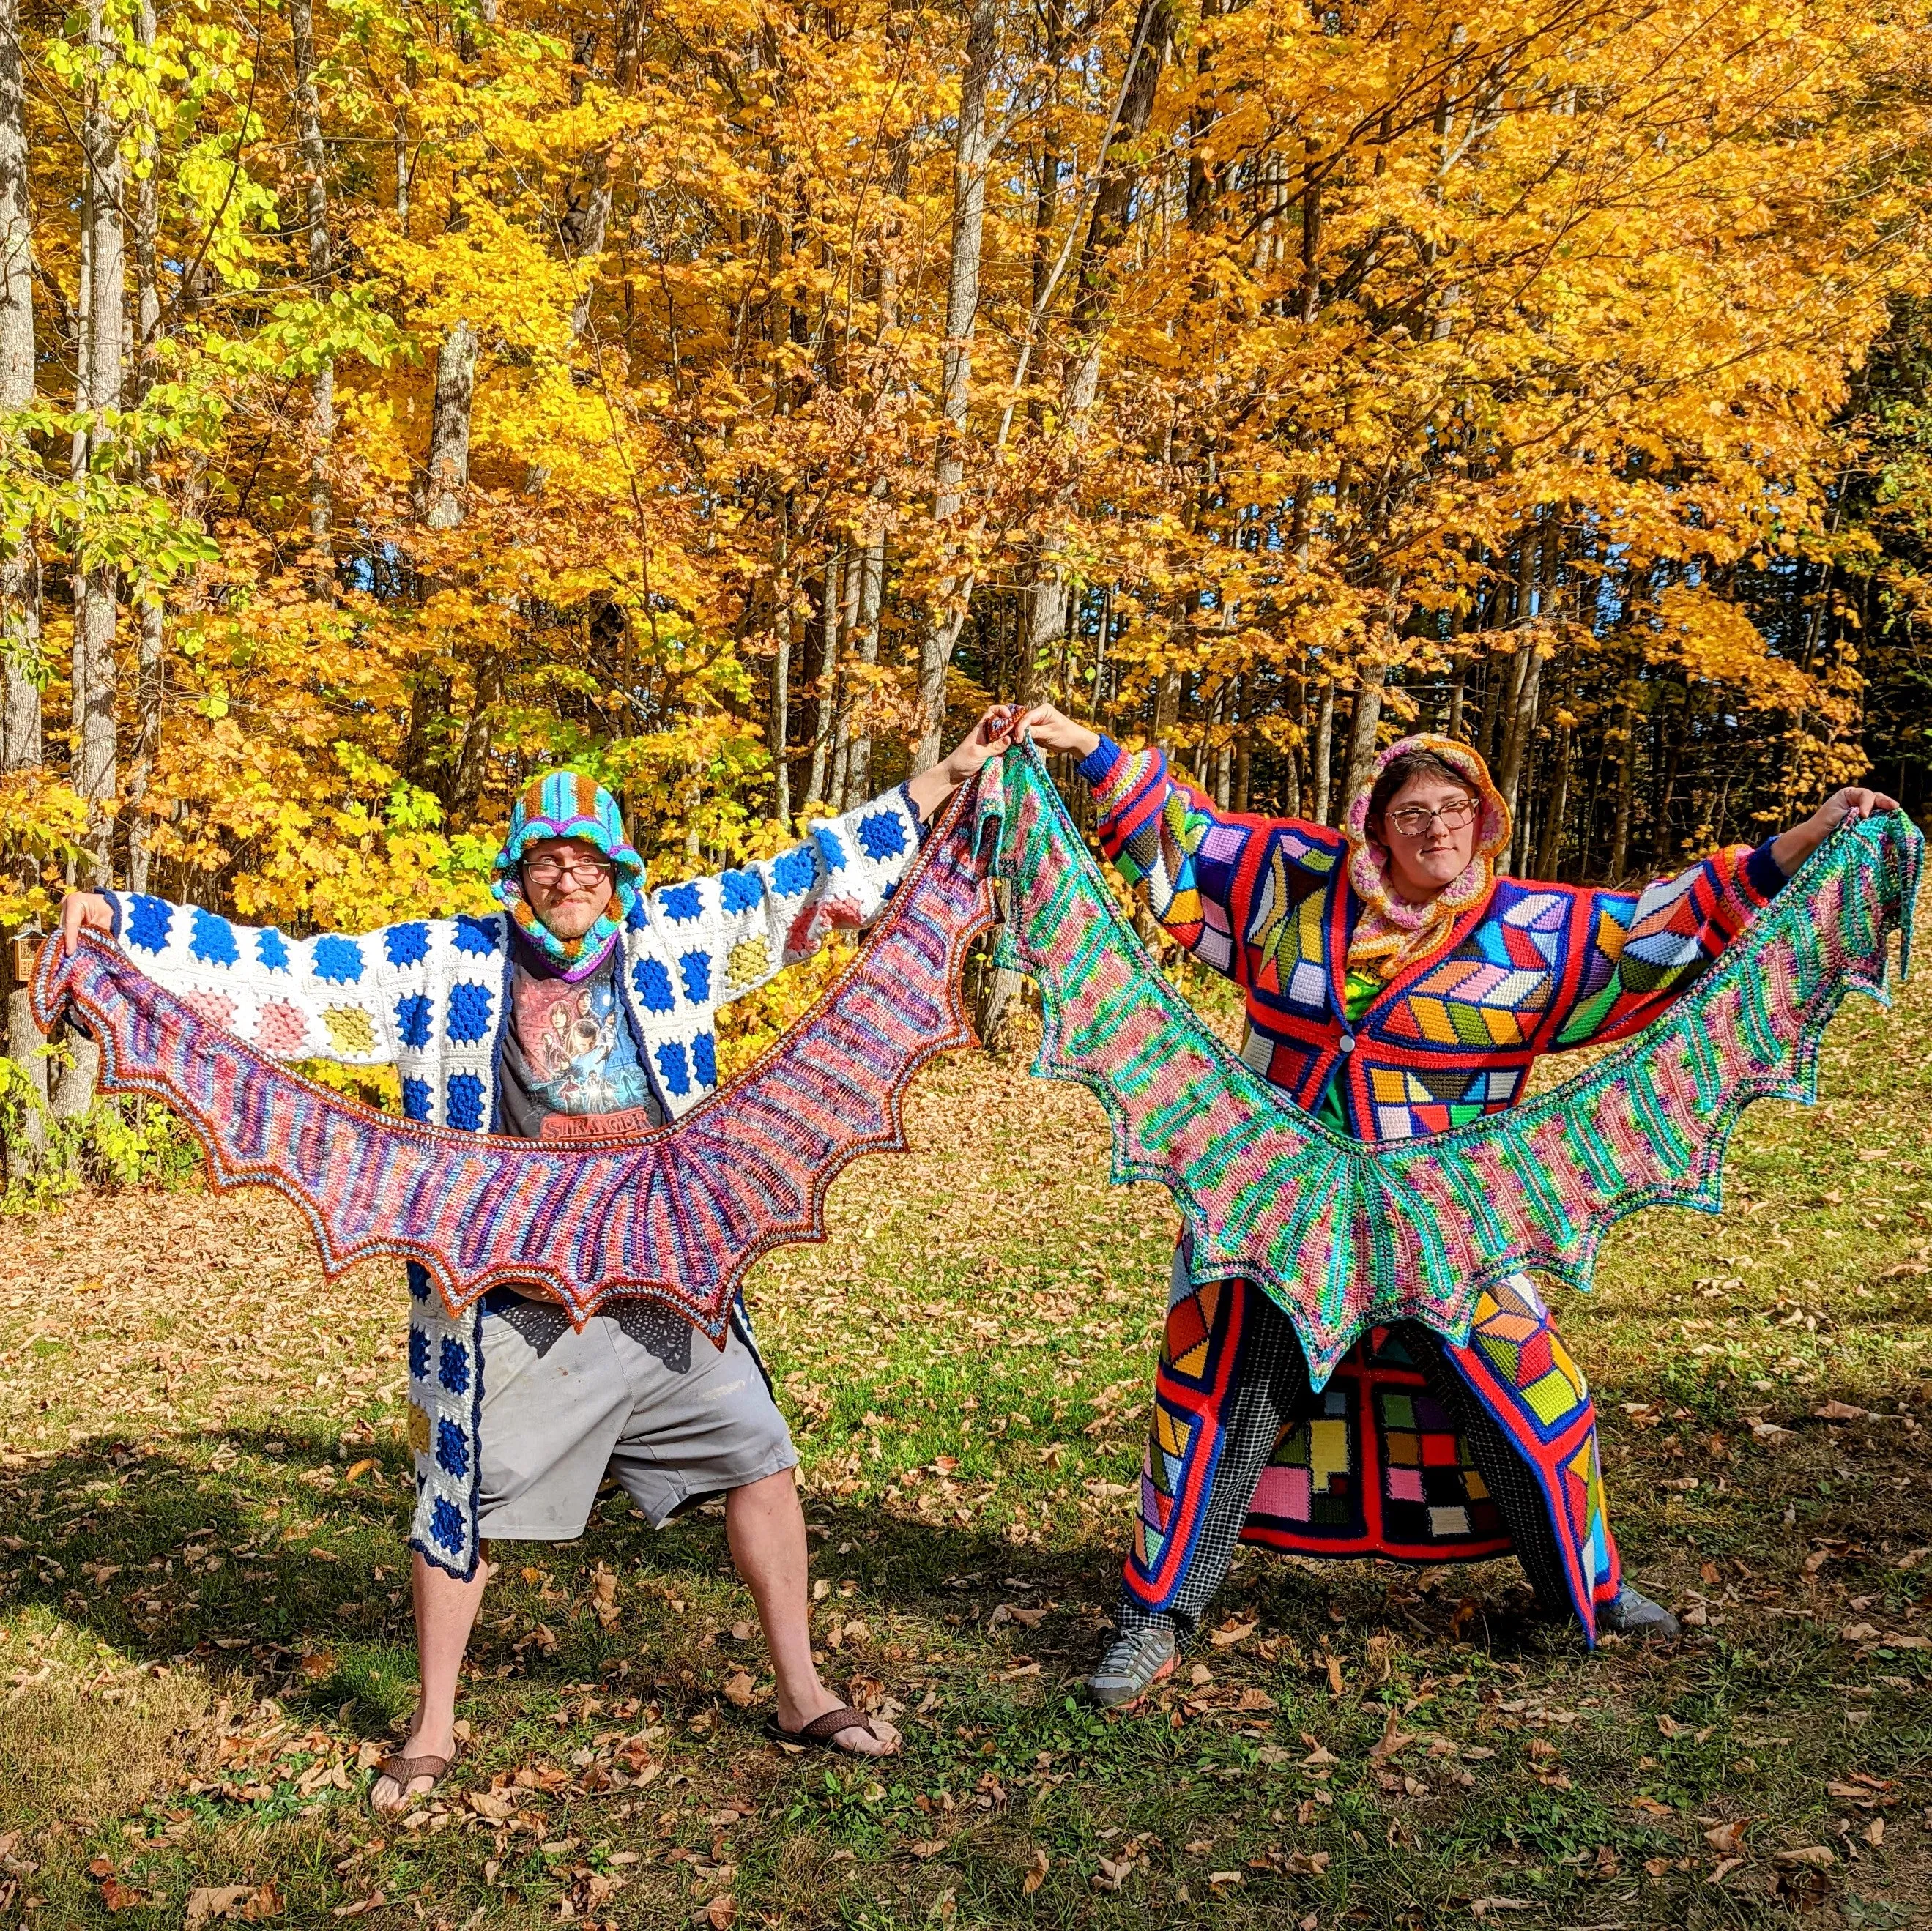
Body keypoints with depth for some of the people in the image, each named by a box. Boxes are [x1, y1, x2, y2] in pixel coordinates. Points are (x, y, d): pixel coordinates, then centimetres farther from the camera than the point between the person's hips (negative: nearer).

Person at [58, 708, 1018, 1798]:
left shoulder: (672, 938, 0)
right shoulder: (446, 966, -4)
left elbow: (809, 876, 4)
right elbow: (286, 974, -4)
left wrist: (948, 780, 5)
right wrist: (123, 922, -10)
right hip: (513, 1306, -2)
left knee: (760, 1457, 6)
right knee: (465, 1504, 10)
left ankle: (802, 1696, 26)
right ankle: (434, 1733, 33)